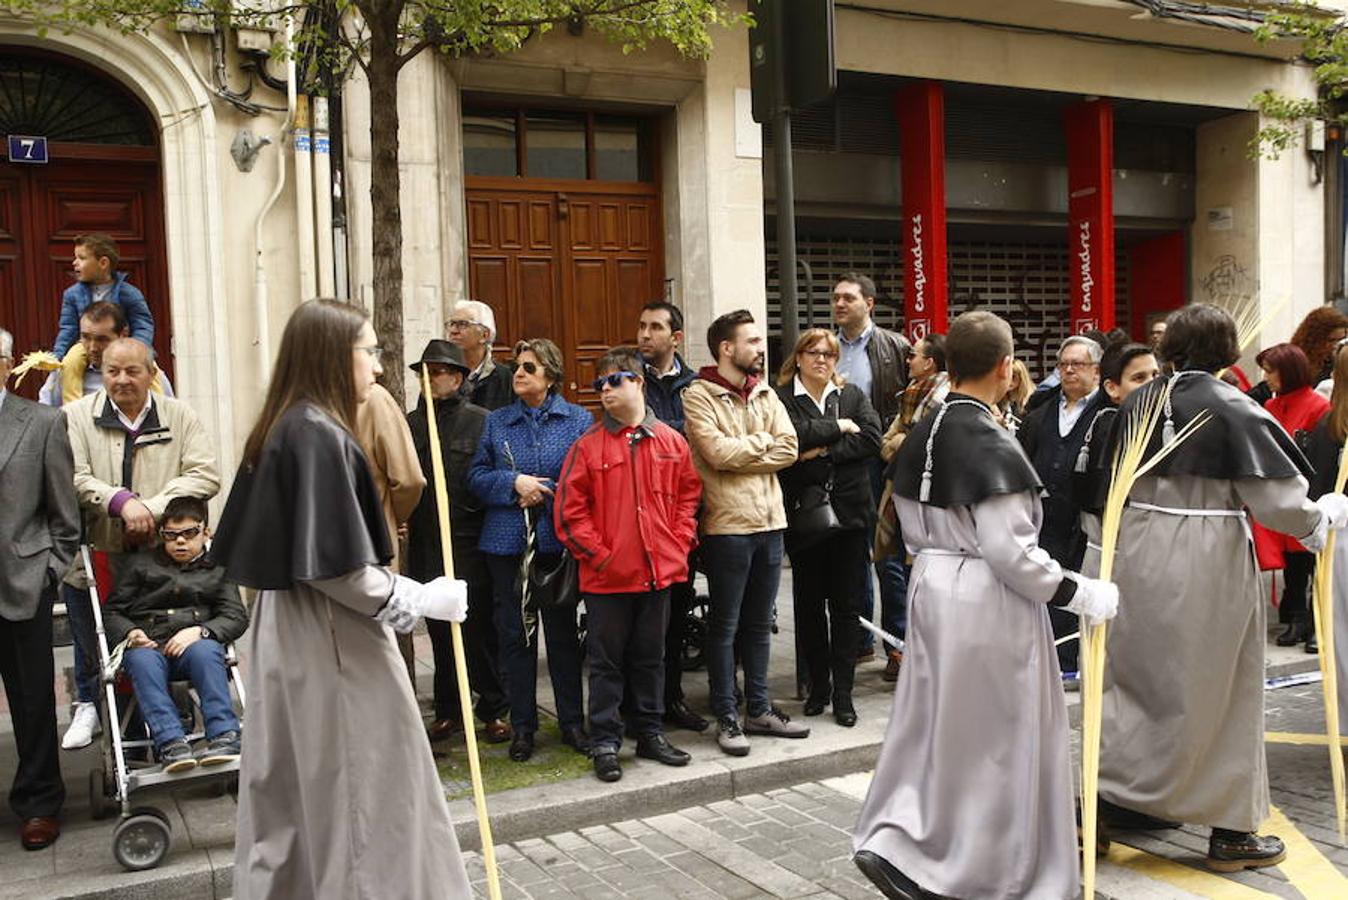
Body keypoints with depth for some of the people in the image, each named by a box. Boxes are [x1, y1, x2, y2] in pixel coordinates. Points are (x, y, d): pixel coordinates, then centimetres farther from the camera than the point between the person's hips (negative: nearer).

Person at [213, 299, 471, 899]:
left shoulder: (279, 431, 8)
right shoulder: (320, 435, -19)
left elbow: (269, 546, 14)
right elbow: (334, 568, -23)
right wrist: (421, 599, -14)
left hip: (284, 632, 9)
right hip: (332, 646, -9)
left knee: (289, 794, 18)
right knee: (361, 794, 3)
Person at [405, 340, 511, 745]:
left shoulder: (482, 422, -3)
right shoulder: (410, 424, 11)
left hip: (471, 544, -4)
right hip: (425, 545, 4)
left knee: (480, 629, 3)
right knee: (439, 631, 12)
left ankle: (494, 710, 16)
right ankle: (447, 709, 24)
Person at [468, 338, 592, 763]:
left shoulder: (578, 420, 2)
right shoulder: (496, 422, 9)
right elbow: (477, 475, 4)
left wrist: (545, 494, -14)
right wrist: (514, 483, -12)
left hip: (557, 540, -2)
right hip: (507, 540, 2)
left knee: (563, 631, 7)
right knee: (514, 633, 7)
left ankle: (572, 722, 18)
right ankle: (522, 725, 18)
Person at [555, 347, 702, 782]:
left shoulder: (671, 441, 3)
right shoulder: (589, 445, -5)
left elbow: (689, 494, 11)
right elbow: (569, 509, -6)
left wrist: (679, 543, 1)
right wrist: (597, 554, -9)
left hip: (659, 570, 3)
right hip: (607, 577, -3)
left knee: (650, 657, 16)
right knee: (606, 661, 6)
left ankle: (650, 733, 29)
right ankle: (605, 742, 16)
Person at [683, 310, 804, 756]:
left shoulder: (766, 394, 12)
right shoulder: (699, 395, -6)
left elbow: (788, 449, 0)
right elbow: (717, 452, -19)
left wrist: (740, 453, -11)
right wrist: (762, 442, -4)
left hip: (770, 520, 6)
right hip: (727, 524, -6)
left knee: (759, 623, 15)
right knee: (724, 626, 3)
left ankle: (758, 709, 25)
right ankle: (726, 717, 13)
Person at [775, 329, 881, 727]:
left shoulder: (852, 395, 11)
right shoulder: (782, 398, 0)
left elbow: (871, 439, -3)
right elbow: (791, 436, -18)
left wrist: (824, 450, -12)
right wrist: (838, 427, -10)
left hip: (849, 511, 2)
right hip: (803, 512, -2)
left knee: (845, 604, 4)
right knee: (809, 603, 7)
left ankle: (843, 691, 11)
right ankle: (818, 684, 21)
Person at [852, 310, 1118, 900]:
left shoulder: (920, 437, 4)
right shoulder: (992, 445, -20)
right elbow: (1011, 552, -20)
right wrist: (1081, 595, -12)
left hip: (932, 589, 8)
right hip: (988, 603, -8)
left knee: (940, 725, 18)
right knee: (994, 737, 6)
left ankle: (894, 843, 19)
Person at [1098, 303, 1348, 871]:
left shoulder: (1135, 404, 2)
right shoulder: (1233, 408, -12)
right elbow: (1277, 501, -12)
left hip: (1139, 556, 4)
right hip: (1209, 565, -4)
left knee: (1141, 678, 18)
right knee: (1219, 692, 8)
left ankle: (1111, 794, 17)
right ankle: (1231, 830, 19)